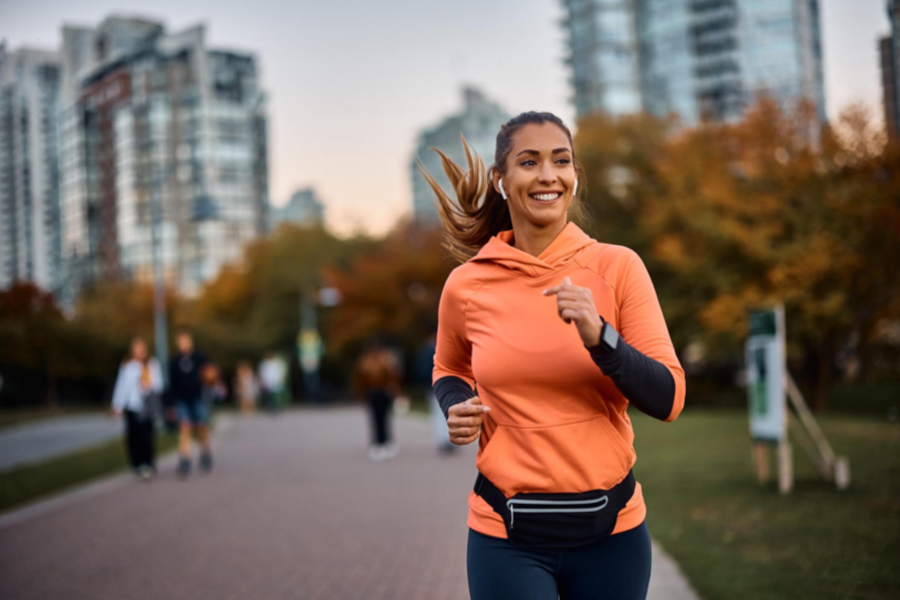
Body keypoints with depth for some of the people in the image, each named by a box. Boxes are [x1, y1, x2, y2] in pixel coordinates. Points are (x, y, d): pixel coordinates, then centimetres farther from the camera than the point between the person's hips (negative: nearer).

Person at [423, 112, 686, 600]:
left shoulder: (617, 267, -6)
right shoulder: (466, 286, -3)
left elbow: (668, 400, -9)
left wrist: (598, 336, -23)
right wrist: (456, 408, -4)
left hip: (611, 527, 0)